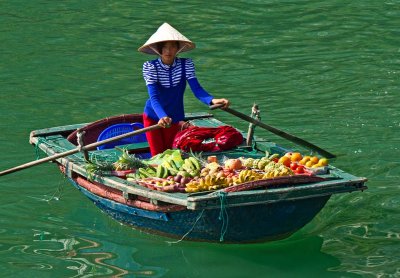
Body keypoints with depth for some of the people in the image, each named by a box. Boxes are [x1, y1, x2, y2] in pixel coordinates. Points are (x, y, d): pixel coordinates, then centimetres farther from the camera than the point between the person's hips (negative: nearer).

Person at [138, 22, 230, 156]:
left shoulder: (186, 65, -15)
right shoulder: (150, 66, -21)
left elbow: (197, 90, -24)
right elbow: (154, 97, -31)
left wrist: (212, 100, -45)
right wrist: (162, 117, -50)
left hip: (175, 119, 2)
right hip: (153, 117, -2)